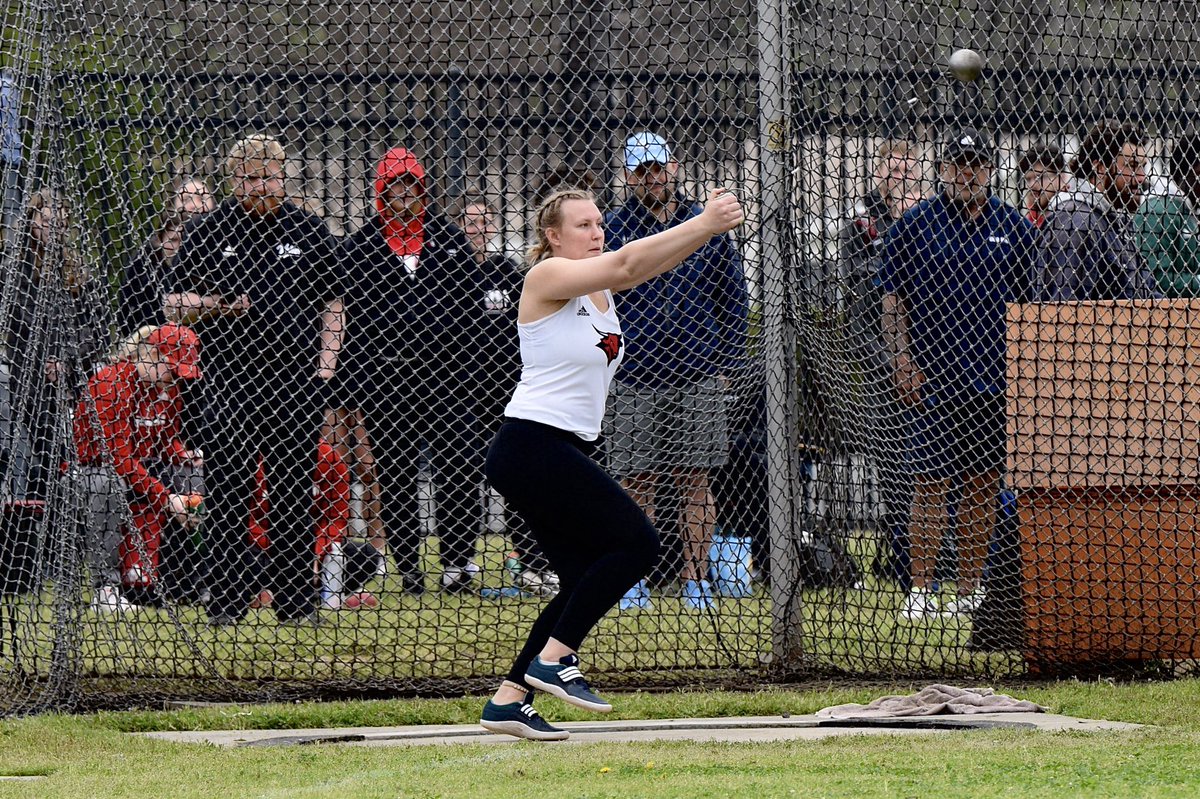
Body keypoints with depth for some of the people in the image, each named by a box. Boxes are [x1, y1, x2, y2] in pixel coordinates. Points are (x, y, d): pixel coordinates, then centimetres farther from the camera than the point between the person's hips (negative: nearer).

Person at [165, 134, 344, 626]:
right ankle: (226, 602, 2)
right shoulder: (207, 232, 6)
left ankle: (297, 603, 6)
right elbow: (174, 306, 6)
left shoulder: (308, 230, 10)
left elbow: (332, 306, 14)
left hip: (297, 382, 1)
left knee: (294, 496, 2)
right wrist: (212, 305, -14)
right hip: (229, 378, -1)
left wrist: (325, 367, 3)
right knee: (228, 496, -3)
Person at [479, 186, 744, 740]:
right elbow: (627, 262, -19)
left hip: (568, 453, 10)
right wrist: (704, 223, -22)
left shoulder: (599, 286, 15)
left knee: (586, 581, 6)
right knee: (636, 543, -14)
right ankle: (553, 658, -9)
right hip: (532, 446, -10)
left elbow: (646, 266, 3)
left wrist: (709, 226, -11)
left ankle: (509, 700, 8)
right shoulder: (548, 277, -10)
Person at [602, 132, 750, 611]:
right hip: (633, 380, -1)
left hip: (698, 378, 1)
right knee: (637, 482, 0)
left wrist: (728, 364, 6)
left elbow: (734, 299, 13)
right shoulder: (611, 230, 4)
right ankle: (633, 584, 7)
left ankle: (695, 582, 6)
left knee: (696, 482, 2)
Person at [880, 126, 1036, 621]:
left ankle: (970, 589, 13)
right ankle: (920, 590, -3)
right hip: (935, 377, -3)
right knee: (930, 483, -5)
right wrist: (903, 363, -7)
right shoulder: (915, 225, 2)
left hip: (997, 377, 3)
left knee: (984, 486, 6)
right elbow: (893, 302, 2)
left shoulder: (1014, 228, 10)